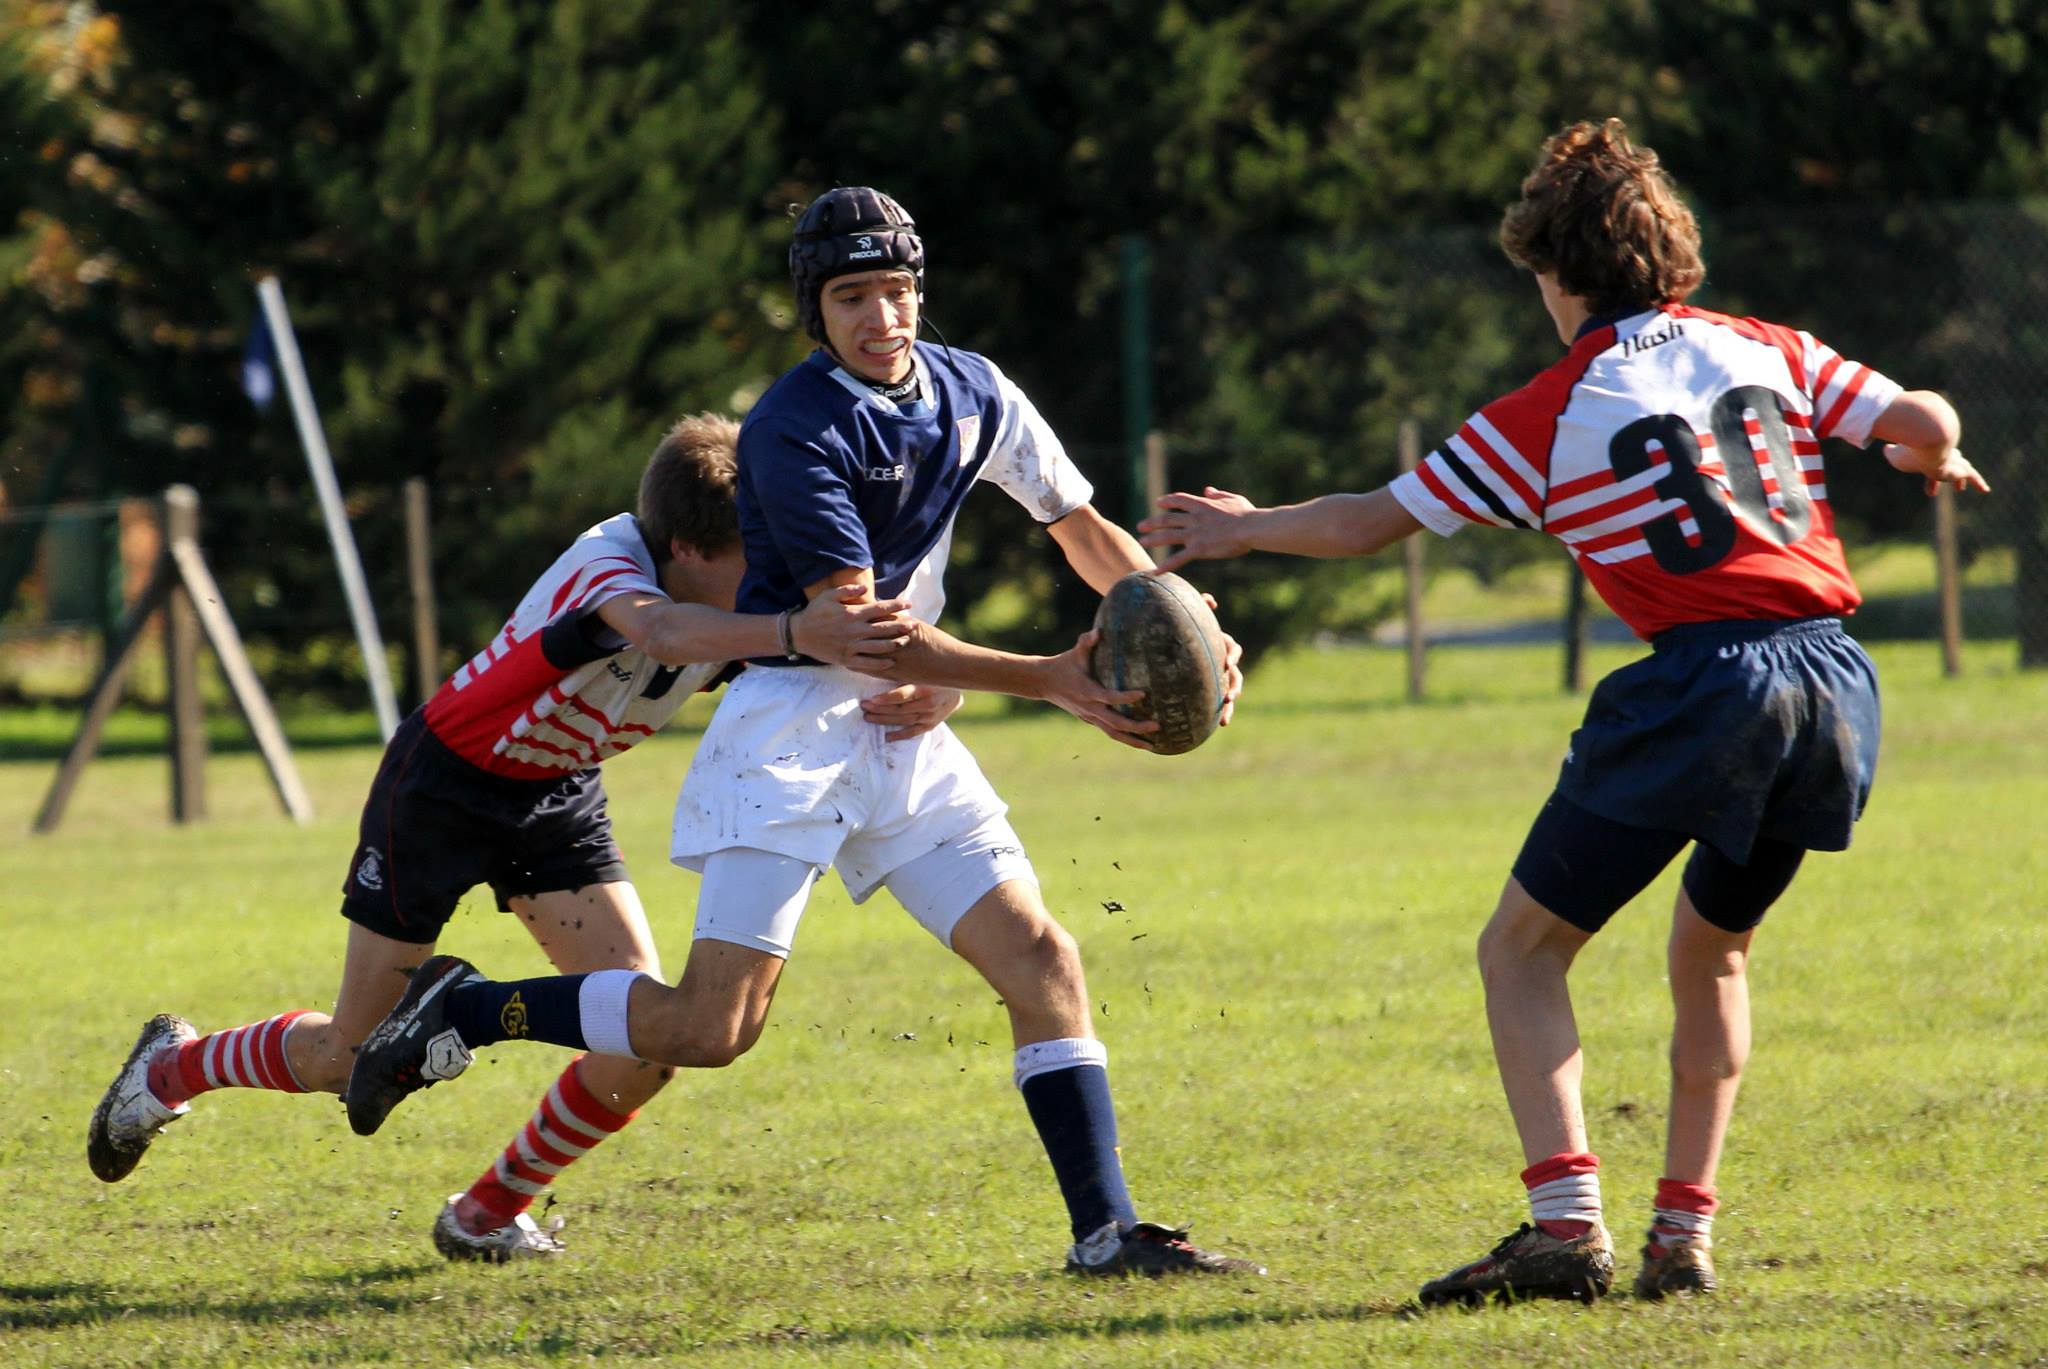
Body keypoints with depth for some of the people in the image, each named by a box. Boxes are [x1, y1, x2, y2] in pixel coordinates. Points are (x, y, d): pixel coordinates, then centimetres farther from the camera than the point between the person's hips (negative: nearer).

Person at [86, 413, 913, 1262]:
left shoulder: (740, 607, -12)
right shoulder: (609, 564, -35)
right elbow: (662, 632, -58)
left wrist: (905, 700, -41)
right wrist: (796, 633, -75)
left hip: (559, 796, 6)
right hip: (445, 782, -6)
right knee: (350, 1059, 3)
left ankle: (490, 1214, 8)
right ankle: (173, 1068, 34)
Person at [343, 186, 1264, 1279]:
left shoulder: (971, 392, 6)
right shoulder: (793, 429, -17)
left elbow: (1083, 528, 18)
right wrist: (1046, 681, -22)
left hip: (908, 736, 7)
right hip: (797, 725, -7)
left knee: (1041, 959, -4)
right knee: (709, 1028, -13)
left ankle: (1106, 1231, -1)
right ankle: (459, 1014, 5)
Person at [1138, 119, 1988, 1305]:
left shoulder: (1547, 418, 5)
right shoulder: (1768, 352, 14)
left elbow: (1370, 523, 9)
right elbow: (1922, 423, 11)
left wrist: (1243, 529, 26)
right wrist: (1934, 460, 36)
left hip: (1703, 679, -5)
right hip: (1836, 681, 5)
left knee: (1523, 949, 6)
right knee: (1713, 949, 25)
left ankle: (1566, 1222, -10)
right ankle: (1684, 1235, 18)